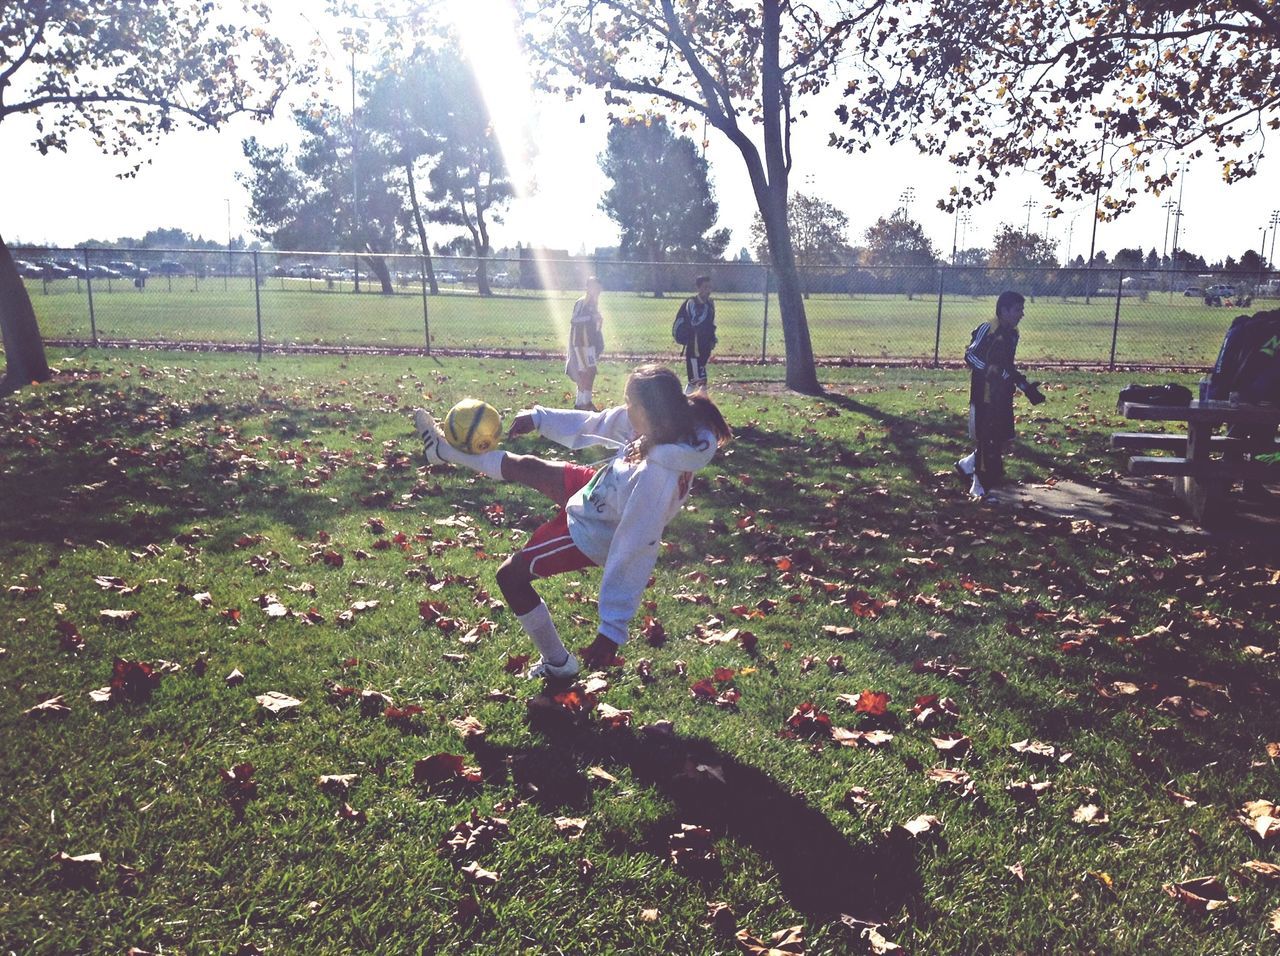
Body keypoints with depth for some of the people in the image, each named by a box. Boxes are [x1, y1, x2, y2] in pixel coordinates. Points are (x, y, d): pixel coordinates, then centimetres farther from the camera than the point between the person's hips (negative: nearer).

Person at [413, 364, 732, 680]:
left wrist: (612, 631, -34)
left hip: (590, 535, -8)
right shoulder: (675, 425, -20)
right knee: (523, 466, 21)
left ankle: (558, 663, 29)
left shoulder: (656, 477, -42)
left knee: (510, 575, 11)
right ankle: (445, 451, 47)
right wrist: (539, 417, 0)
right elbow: (595, 424, -5)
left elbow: (635, 556, -39)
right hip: (597, 492, 8)